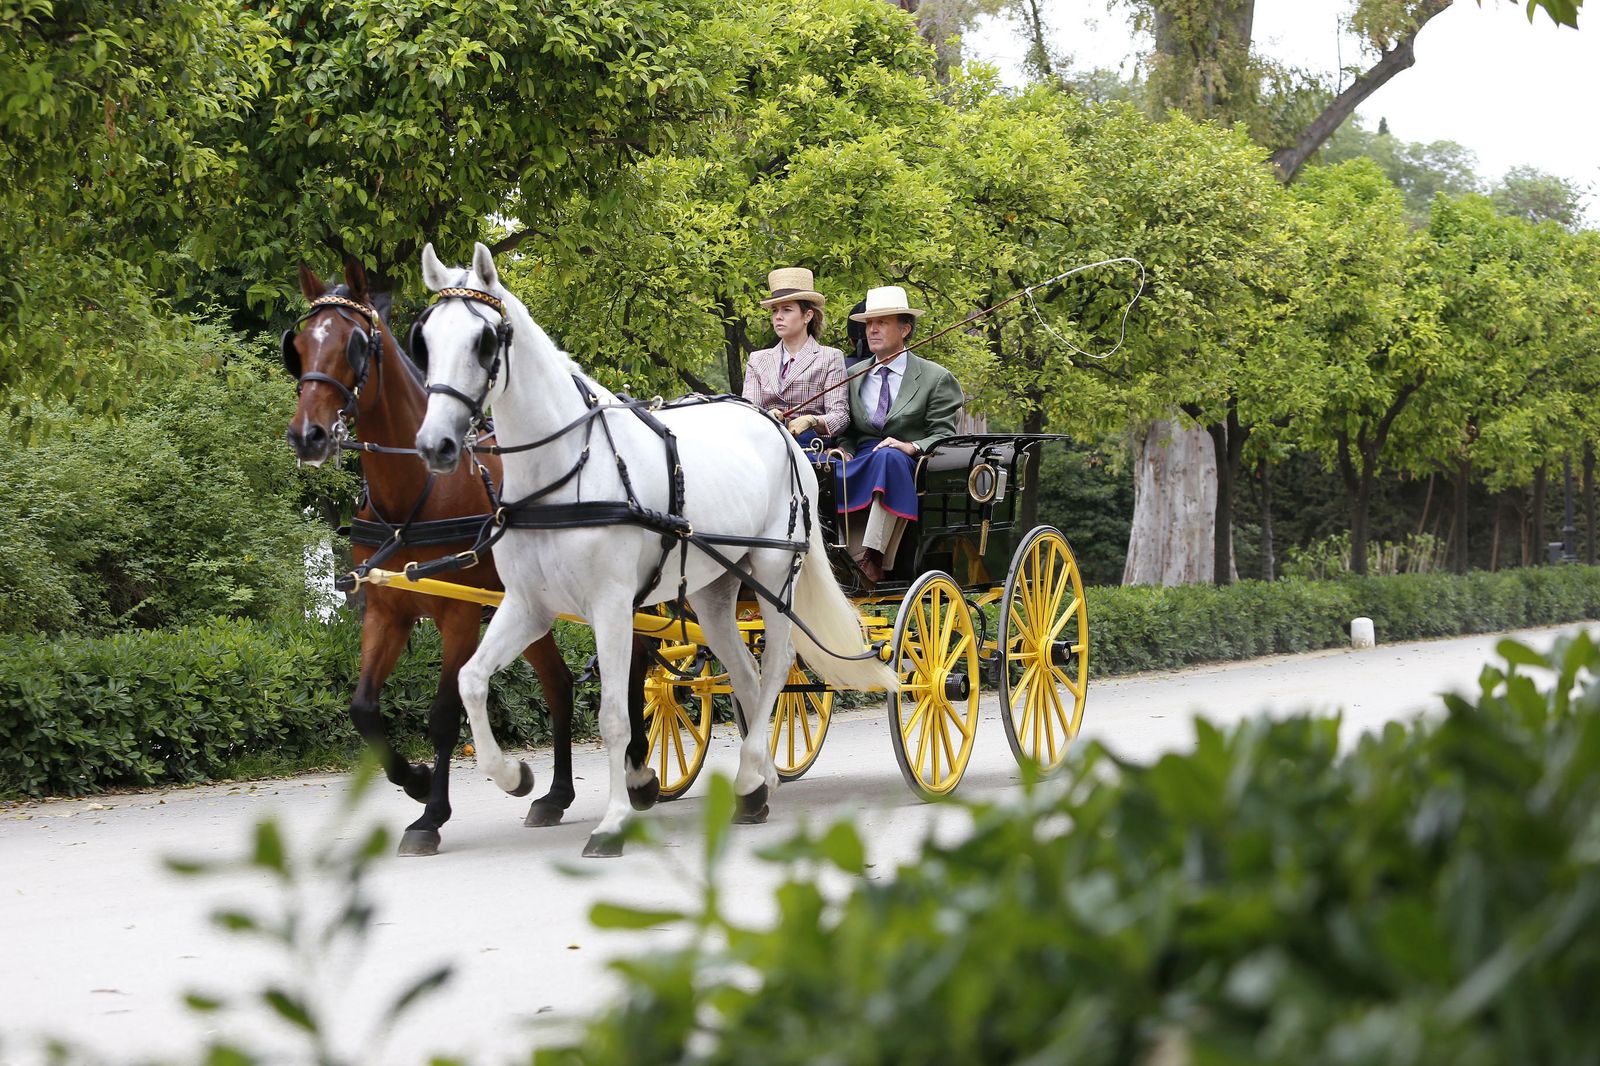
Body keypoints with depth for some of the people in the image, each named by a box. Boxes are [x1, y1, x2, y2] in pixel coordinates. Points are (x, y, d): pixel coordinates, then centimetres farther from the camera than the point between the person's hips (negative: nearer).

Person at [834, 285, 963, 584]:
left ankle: (872, 559, -48)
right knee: (831, 476, -32)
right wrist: (844, 450, -1)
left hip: (909, 467, -3)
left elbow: (943, 436, 2)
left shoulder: (935, 378, 7)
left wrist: (911, 447, -18)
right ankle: (859, 562, -40)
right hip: (861, 466, 4)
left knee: (889, 457, -40)